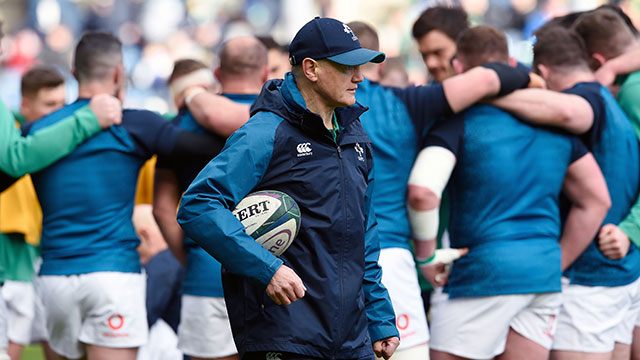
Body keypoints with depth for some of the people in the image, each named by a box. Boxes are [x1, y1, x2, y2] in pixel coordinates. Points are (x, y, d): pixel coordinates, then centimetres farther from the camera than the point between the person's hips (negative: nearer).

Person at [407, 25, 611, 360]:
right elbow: (596, 200, 15)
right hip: (545, 274, 6)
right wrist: (558, 264, 17)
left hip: (485, 270, -6)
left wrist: (426, 256, -7)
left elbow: (422, 191, -21)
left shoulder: (458, 121, -6)